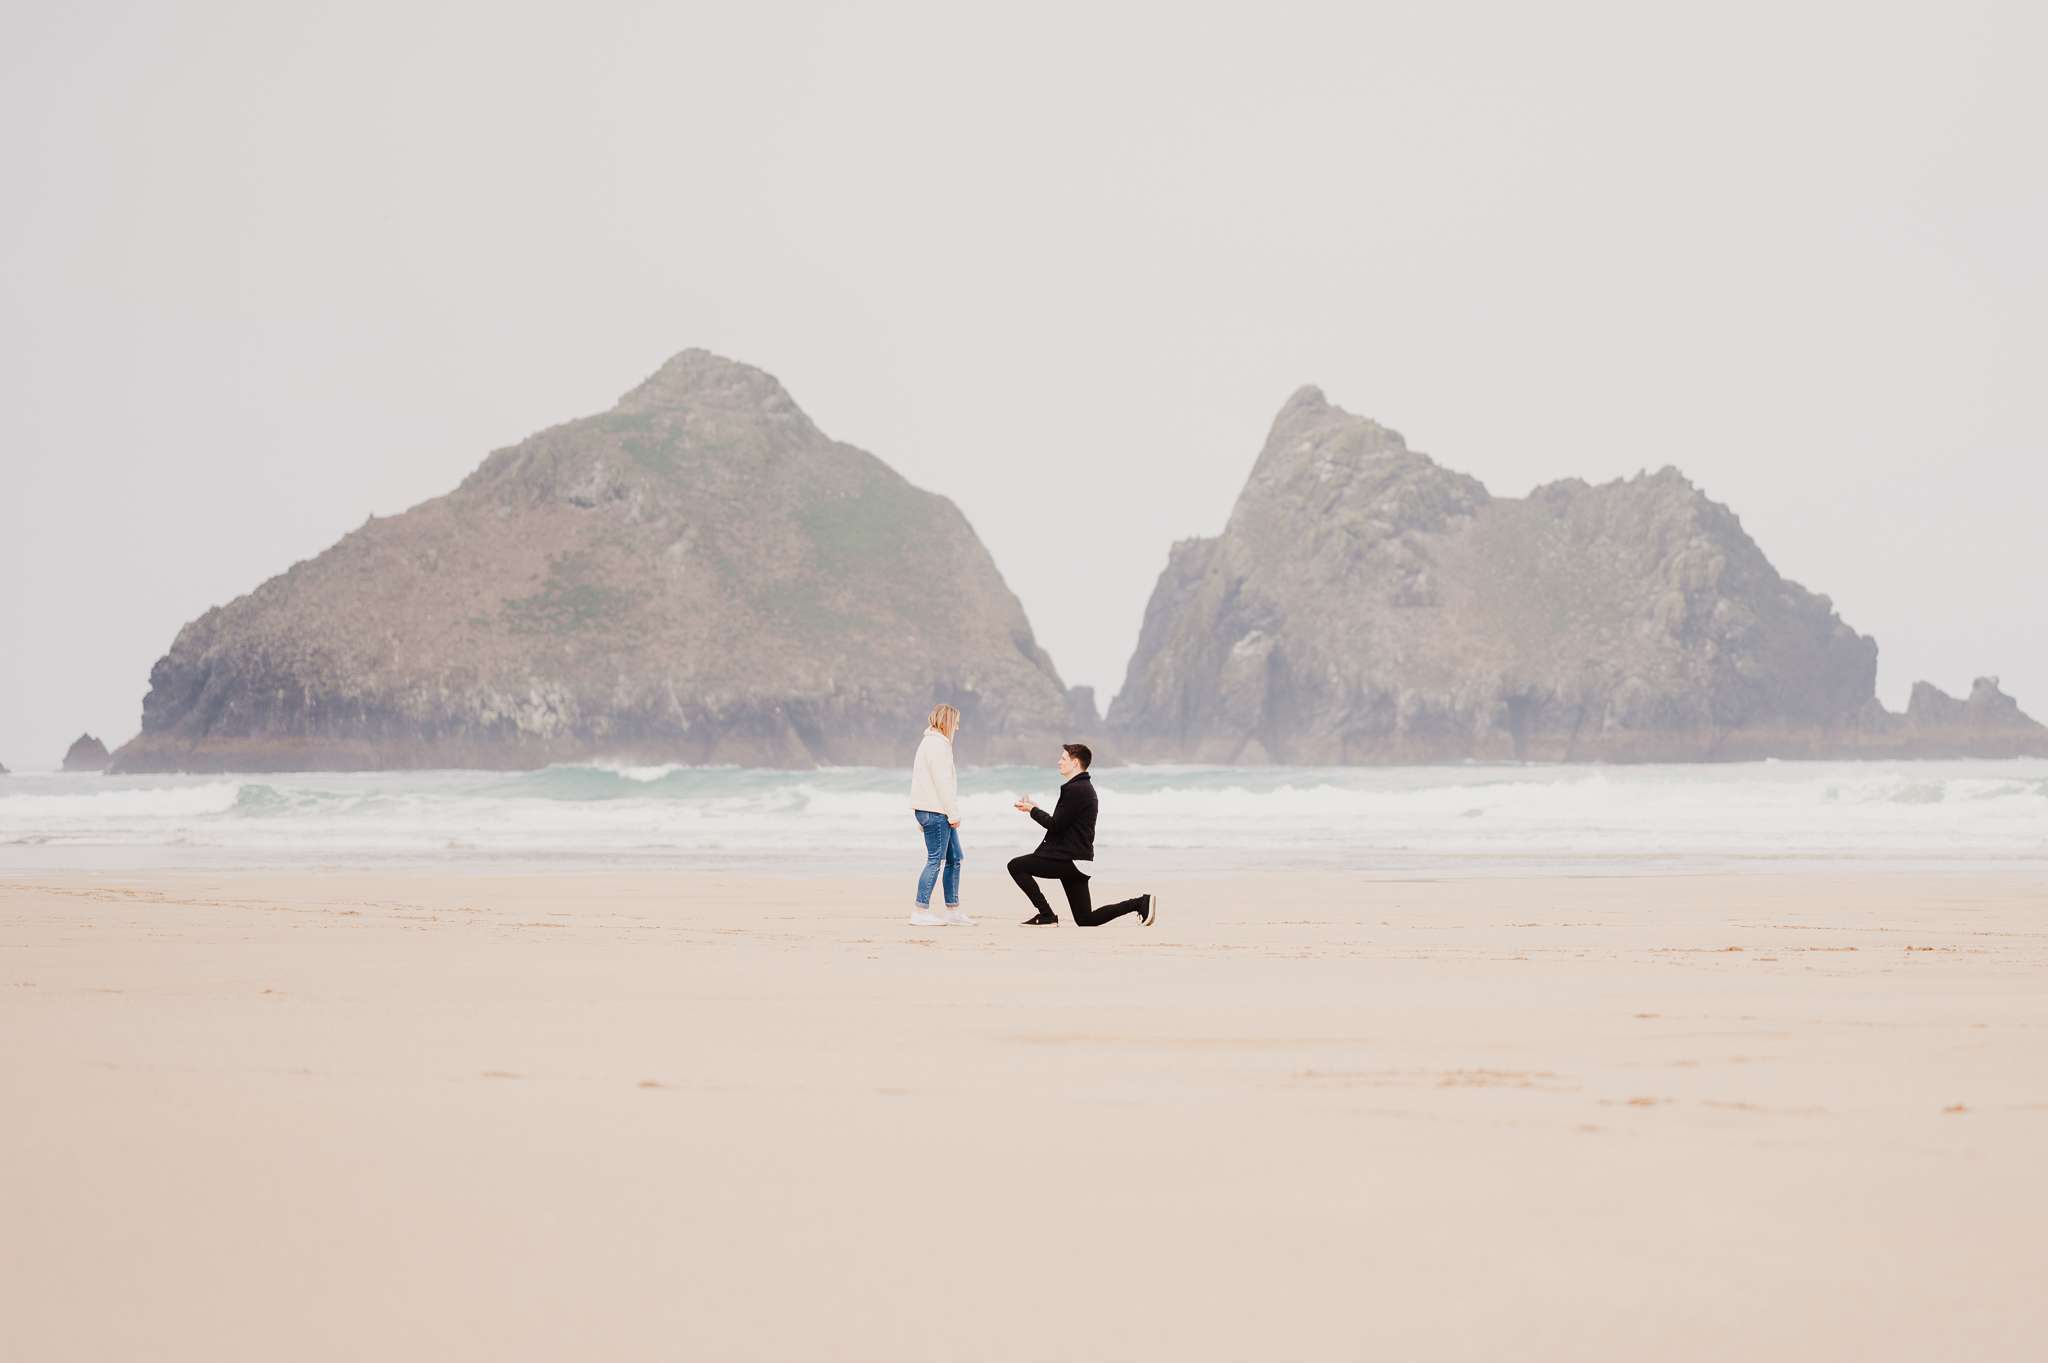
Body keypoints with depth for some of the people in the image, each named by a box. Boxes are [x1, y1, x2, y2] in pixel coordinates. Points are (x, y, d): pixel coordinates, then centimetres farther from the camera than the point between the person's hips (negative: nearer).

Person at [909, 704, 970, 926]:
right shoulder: (938, 744, -12)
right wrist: (953, 813, -16)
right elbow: (942, 782, -18)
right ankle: (921, 911, -7)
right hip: (935, 810, -11)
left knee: (954, 858, 11)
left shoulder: (930, 743, 21)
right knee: (935, 860, -8)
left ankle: (952, 910, 13)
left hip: (935, 812, 11)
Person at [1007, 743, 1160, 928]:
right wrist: (1035, 809, 15)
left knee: (1016, 866, -7)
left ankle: (1046, 914, -9)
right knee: (1086, 920, 11)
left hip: (1069, 860, -10)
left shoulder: (1076, 789, -15)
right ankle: (1140, 903, 7)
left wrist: (1033, 810, -2)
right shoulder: (1084, 787, 19)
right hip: (1077, 860, 10)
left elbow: (1055, 825, -16)